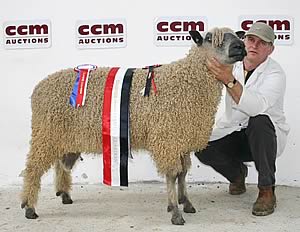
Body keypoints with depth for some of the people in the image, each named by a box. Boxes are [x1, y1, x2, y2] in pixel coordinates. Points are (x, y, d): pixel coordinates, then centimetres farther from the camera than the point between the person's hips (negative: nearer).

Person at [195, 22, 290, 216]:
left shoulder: (275, 73, -17)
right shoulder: (232, 64, 0)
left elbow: (257, 107, -36)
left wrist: (229, 81, -47)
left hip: (265, 135, -4)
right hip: (232, 131, 4)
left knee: (259, 120, -38)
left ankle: (267, 191, -21)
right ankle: (237, 173, 14)